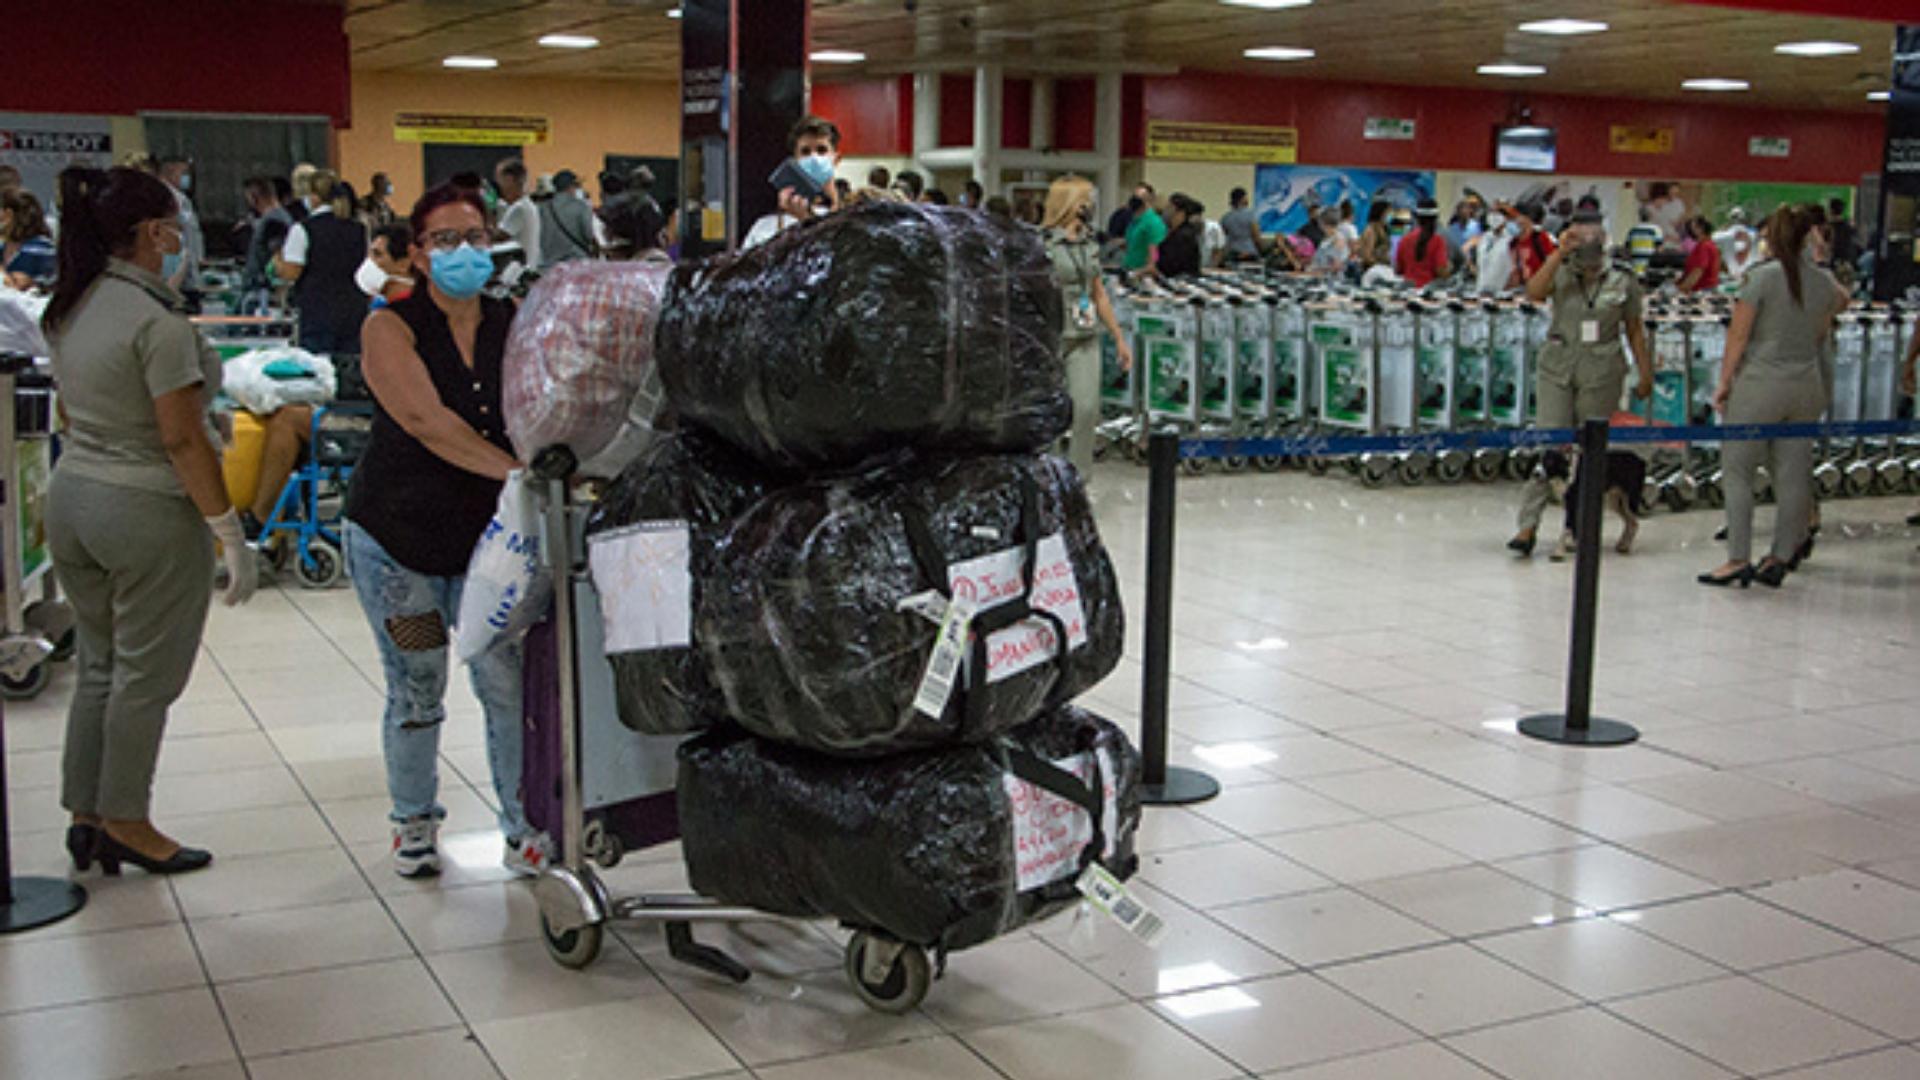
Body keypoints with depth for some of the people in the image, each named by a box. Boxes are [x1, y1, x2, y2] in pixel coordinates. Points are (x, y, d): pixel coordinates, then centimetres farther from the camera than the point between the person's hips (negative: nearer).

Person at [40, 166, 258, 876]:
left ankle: (85, 815, 23)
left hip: (72, 495, 8)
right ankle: (125, 824, 16)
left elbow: (72, 411, 16)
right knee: (146, 676, 5)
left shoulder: (72, 307, 7)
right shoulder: (157, 319, -19)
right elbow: (183, 439, -19)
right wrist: (230, 535, -15)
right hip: (148, 509, -8)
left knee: (99, 665, 17)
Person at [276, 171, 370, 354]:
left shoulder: (302, 230, -7)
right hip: (354, 314, 5)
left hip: (318, 313, -5)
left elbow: (290, 273, -8)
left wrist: (277, 262, 11)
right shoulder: (359, 230, 7)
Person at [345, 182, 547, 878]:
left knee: (510, 685, -3)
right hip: (398, 538, -2)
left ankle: (525, 826, 11)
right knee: (416, 693, 9)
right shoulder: (392, 328, -9)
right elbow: (426, 420, -24)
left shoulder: (514, 326, 2)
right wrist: (515, 470, -36)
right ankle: (415, 820, 31)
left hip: (489, 535, 2)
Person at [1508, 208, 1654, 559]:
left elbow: (1635, 330, 9)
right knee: (1547, 444, -8)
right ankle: (1528, 526, -10)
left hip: (1600, 372, 0)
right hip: (1557, 368, 0)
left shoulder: (1623, 280, 3)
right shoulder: (1560, 272, 3)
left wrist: (1646, 375, 8)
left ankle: (1580, 526, 14)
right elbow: (1534, 293, -18)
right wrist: (1559, 253, -21)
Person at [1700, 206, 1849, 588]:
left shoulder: (1762, 277, -9)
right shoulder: (1824, 281, 5)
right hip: (1807, 383, 5)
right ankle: (1780, 559, 11)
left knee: (1737, 470, 1)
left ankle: (1738, 558, -4)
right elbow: (1821, 335, 17)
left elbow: (1738, 335, -8)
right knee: (1794, 475, 7)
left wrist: (1725, 381, -1)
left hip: (1760, 383, -5)